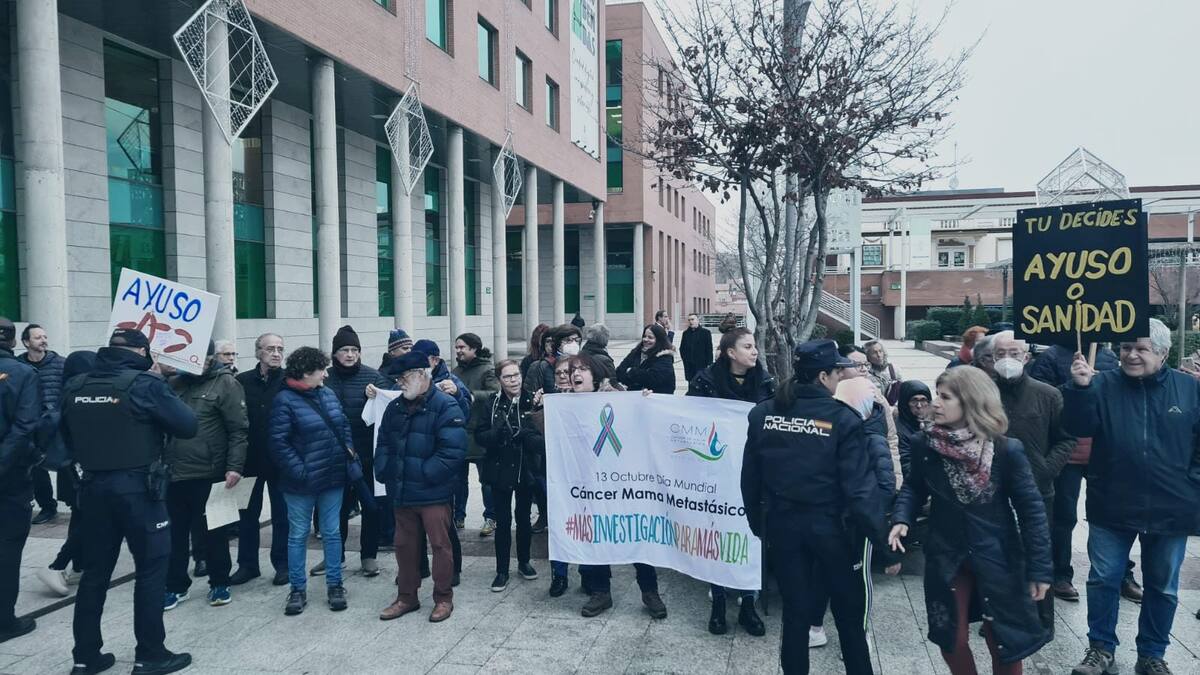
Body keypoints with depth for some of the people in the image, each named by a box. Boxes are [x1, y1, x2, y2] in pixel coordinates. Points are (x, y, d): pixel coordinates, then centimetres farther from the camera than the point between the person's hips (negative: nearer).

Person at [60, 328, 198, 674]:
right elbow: (188, 425, -10)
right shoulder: (145, 383, -13)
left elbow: (66, 434, 17)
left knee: (96, 570, 14)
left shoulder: (75, 386, 5)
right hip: (138, 486, -6)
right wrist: (166, 393, 5)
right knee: (151, 568, 4)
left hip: (93, 486, 6)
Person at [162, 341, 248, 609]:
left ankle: (219, 583, 24)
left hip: (209, 474, -4)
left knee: (213, 530, 9)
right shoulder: (174, 382, 9)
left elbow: (238, 429, -10)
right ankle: (175, 586, 28)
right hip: (174, 472, 5)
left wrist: (234, 466, -17)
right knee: (175, 532, 13)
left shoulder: (225, 383, -6)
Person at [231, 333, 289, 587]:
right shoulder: (242, 381, -1)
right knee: (247, 514, 13)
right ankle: (247, 564, 28)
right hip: (250, 459, 2)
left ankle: (282, 564, 22)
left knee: (282, 515, 9)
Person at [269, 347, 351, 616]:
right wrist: (299, 471, -19)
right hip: (302, 482, -5)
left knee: (332, 532, 11)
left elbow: (344, 426, 16)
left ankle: (334, 585, 22)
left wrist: (348, 450, 3)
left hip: (333, 477, 5)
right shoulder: (285, 400, -12)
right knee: (298, 535, 9)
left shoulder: (328, 395, 7)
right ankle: (298, 590, 21)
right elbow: (278, 442, -16)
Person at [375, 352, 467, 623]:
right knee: (405, 545, 16)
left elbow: (453, 451, -21)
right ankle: (406, 597, 31)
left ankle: (443, 598, 20)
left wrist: (424, 474, -20)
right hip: (402, 492, 7)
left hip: (433, 494, -7)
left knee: (440, 545, 4)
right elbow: (383, 443, 15)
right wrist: (385, 472, 0)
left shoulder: (446, 407, -14)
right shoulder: (395, 407, 9)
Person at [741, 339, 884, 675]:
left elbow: (750, 477, 3)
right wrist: (882, 535, -9)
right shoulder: (843, 419, -14)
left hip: (782, 524, 3)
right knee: (849, 610, 17)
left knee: (795, 610, 15)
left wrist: (757, 522, 14)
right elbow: (859, 486, -17)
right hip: (829, 525, -3)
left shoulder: (762, 413, -2)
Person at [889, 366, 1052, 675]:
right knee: (950, 640, 13)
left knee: (1004, 644, 12)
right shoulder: (925, 444, -9)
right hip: (945, 556, 2)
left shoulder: (1006, 450, -17)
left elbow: (1030, 509, -11)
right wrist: (902, 518, -14)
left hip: (997, 559, -2)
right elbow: (914, 486, 5)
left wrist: (1039, 567, -10)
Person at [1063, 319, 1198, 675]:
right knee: (1103, 579, 8)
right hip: (1112, 509, -1)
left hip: (1170, 511, 2)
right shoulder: (1104, 384, -5)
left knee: (1163, 586, 15)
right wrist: (1080, 388, -32)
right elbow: (1079, 427, -18)